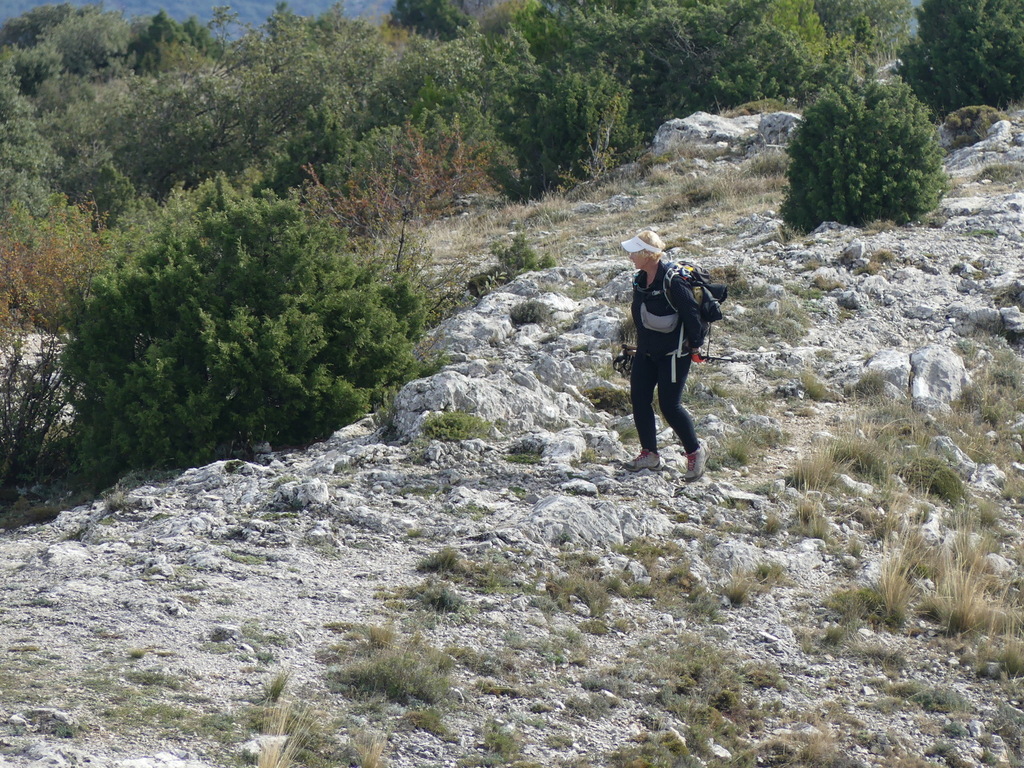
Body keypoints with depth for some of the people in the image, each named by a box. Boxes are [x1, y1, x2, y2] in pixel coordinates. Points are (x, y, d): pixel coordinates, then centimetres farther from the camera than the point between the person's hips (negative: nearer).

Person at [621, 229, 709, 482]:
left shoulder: (672, 281, -22)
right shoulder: (640, 280, 4)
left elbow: (692, 314, -20)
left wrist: (695, 344, -13)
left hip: (673, 354, -8)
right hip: (646, 352, 8)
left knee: (670, 406, -7)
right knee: (639, 399, 4)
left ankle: (695, 451, 12)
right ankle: (649, 454, 16)